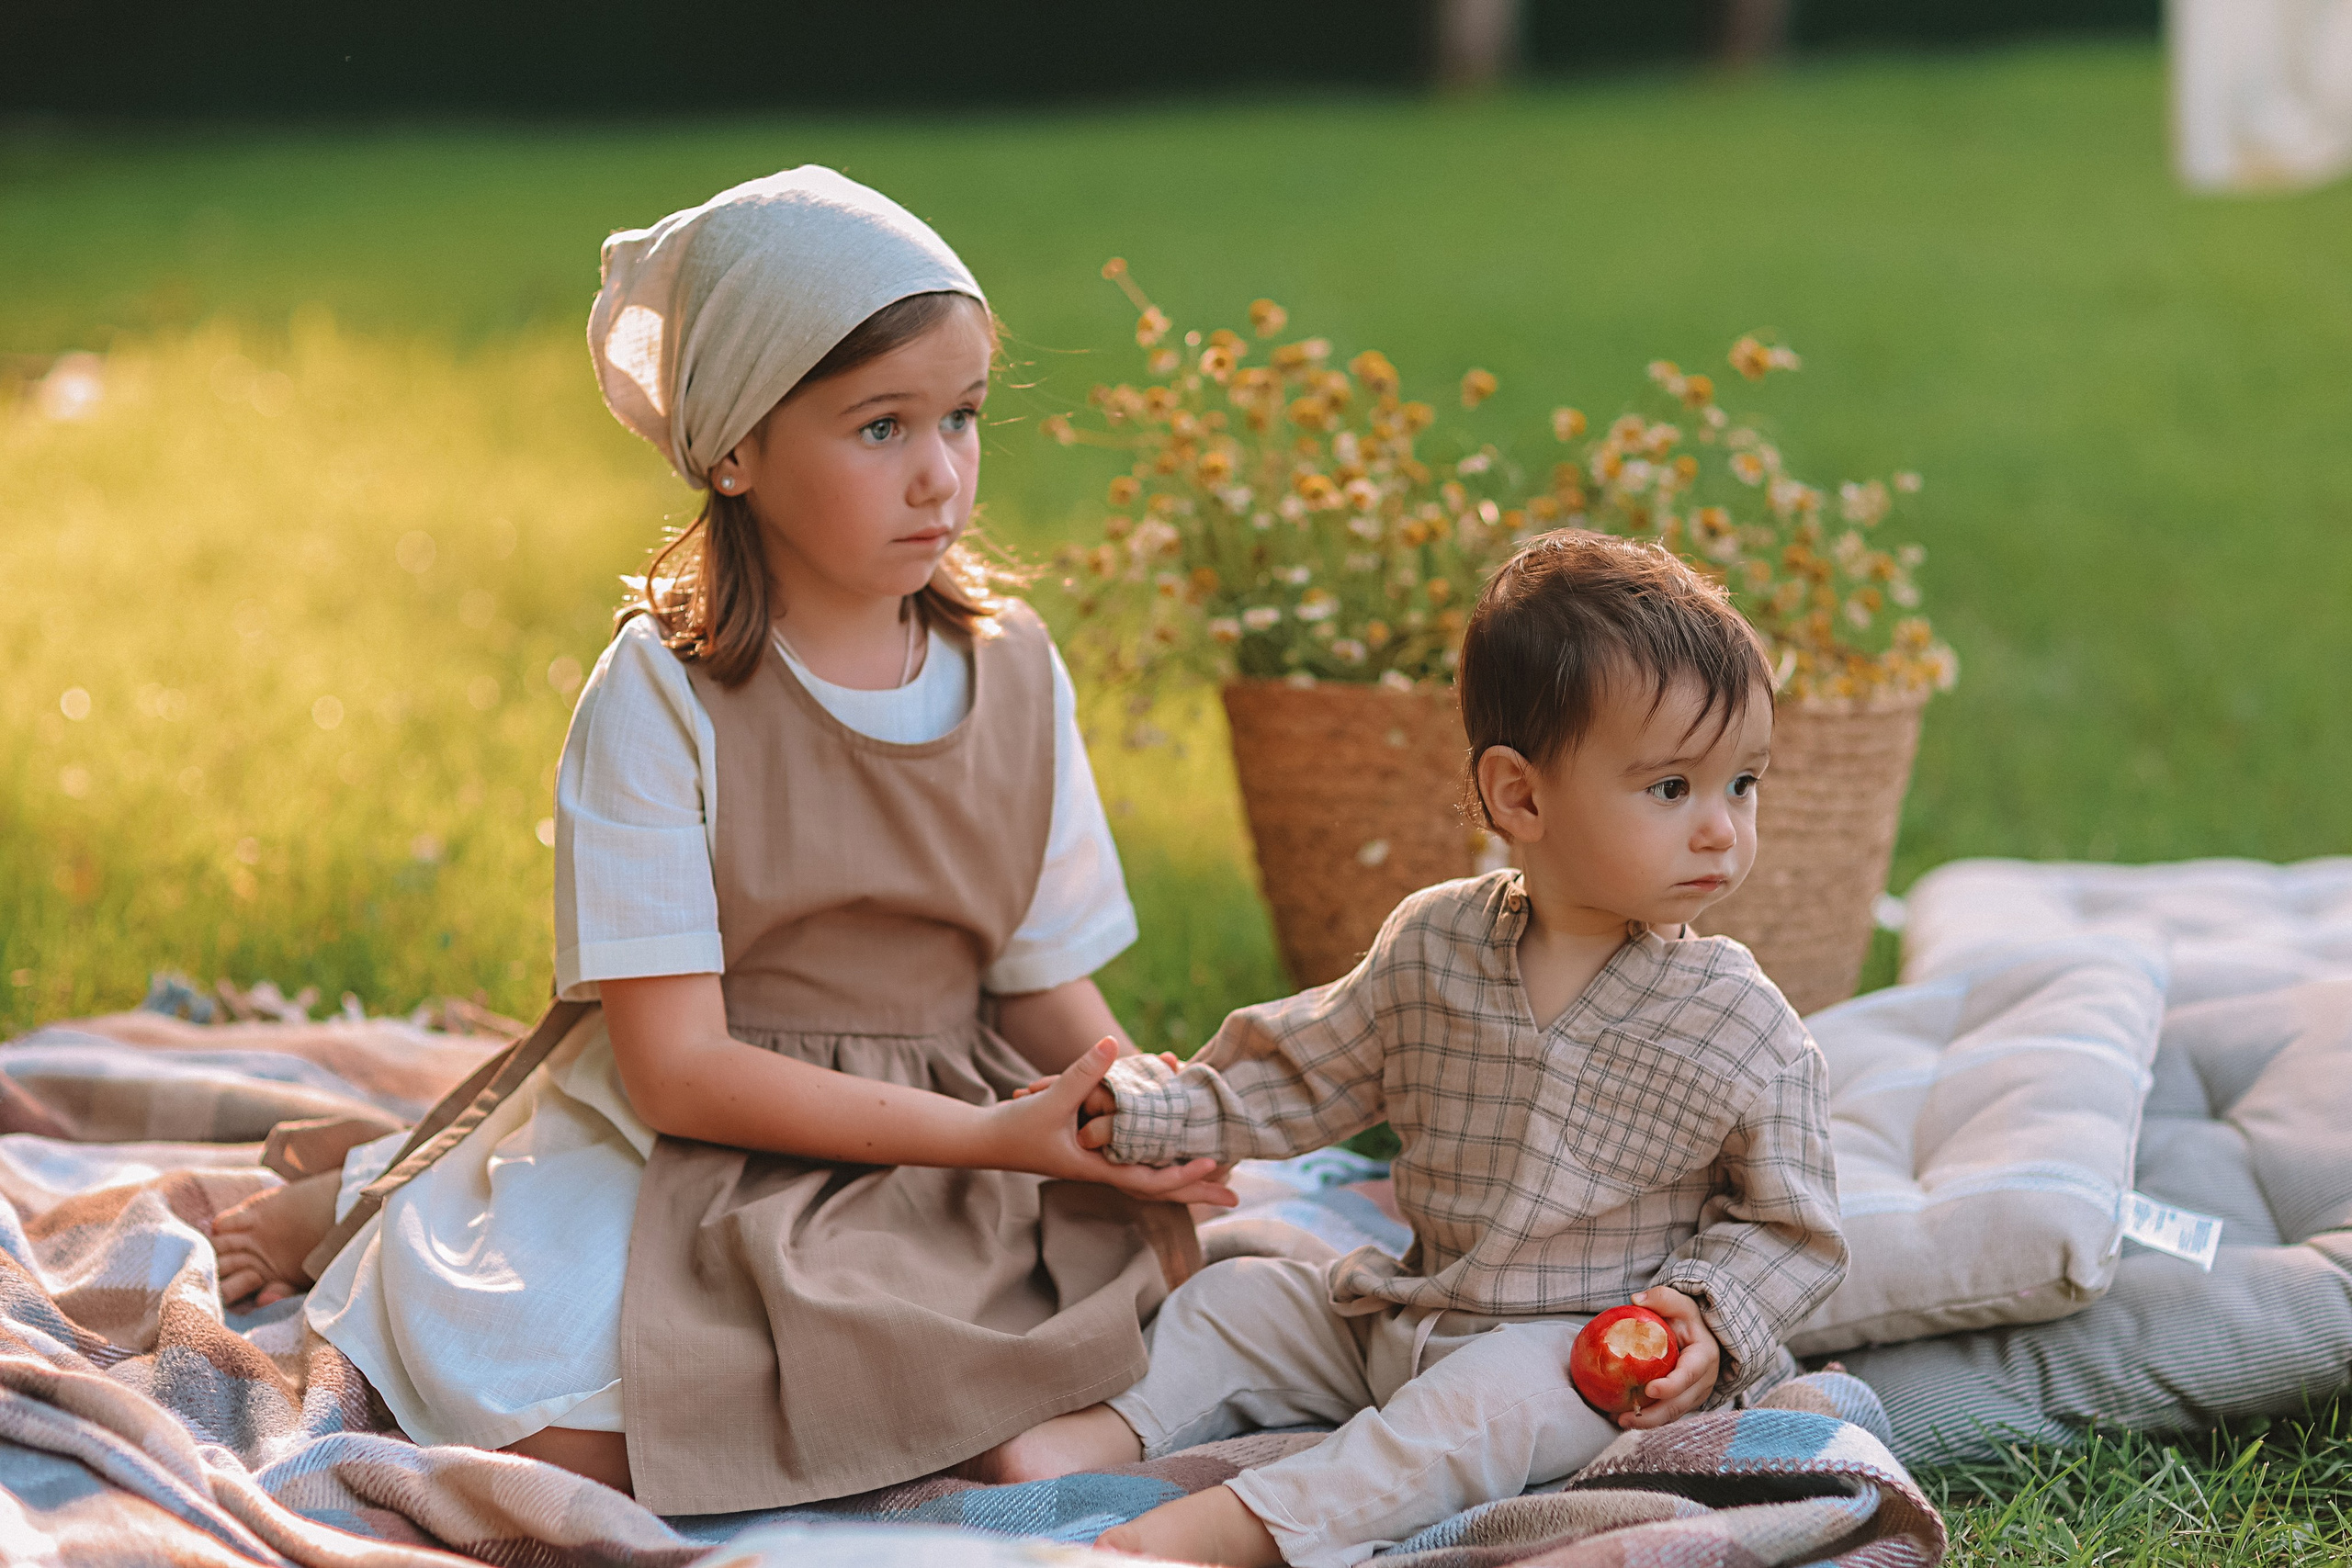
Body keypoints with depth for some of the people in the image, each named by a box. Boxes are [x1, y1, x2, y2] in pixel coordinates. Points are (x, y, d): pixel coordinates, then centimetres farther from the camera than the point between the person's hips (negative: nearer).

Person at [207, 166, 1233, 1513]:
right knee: (577, 1436, -26)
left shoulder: (1015, 669, 2)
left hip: (962, 1123, 6)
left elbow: (1051, 987, 6)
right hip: (690, 1144, -6)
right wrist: (993, 1135, -23)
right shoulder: (660, 703, -14)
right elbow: (676, 1067, -18)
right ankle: (362, 1211, 10)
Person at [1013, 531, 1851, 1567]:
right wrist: (1153, 1110, 1)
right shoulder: (1433, 945, -2)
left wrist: (1708, 1321, -20)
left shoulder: (1745, 1030, -11)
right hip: (1405, 1309, 6)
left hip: (1576, 1359, -6)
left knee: (1488, 1398, -33)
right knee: (1234, 1299, 5)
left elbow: (1787, 1227, -3)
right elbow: (1305, 1072, 11)